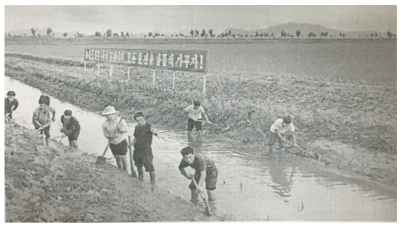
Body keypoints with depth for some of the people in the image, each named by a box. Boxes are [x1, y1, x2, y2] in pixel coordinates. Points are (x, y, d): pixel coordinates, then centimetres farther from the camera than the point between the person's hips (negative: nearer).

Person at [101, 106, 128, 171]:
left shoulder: (120, 120, -14)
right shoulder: (105, 124, -8)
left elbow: (126, 129, -10)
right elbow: (105, 134, -2)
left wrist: (121, 128, -33)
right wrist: (110, 135, -25)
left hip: (122, 142, -2)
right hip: (112, 143, 2)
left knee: (123, 157, -2)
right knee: (117, 158, 13)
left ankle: (125, 170, 20)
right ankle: (120, 170, 33)